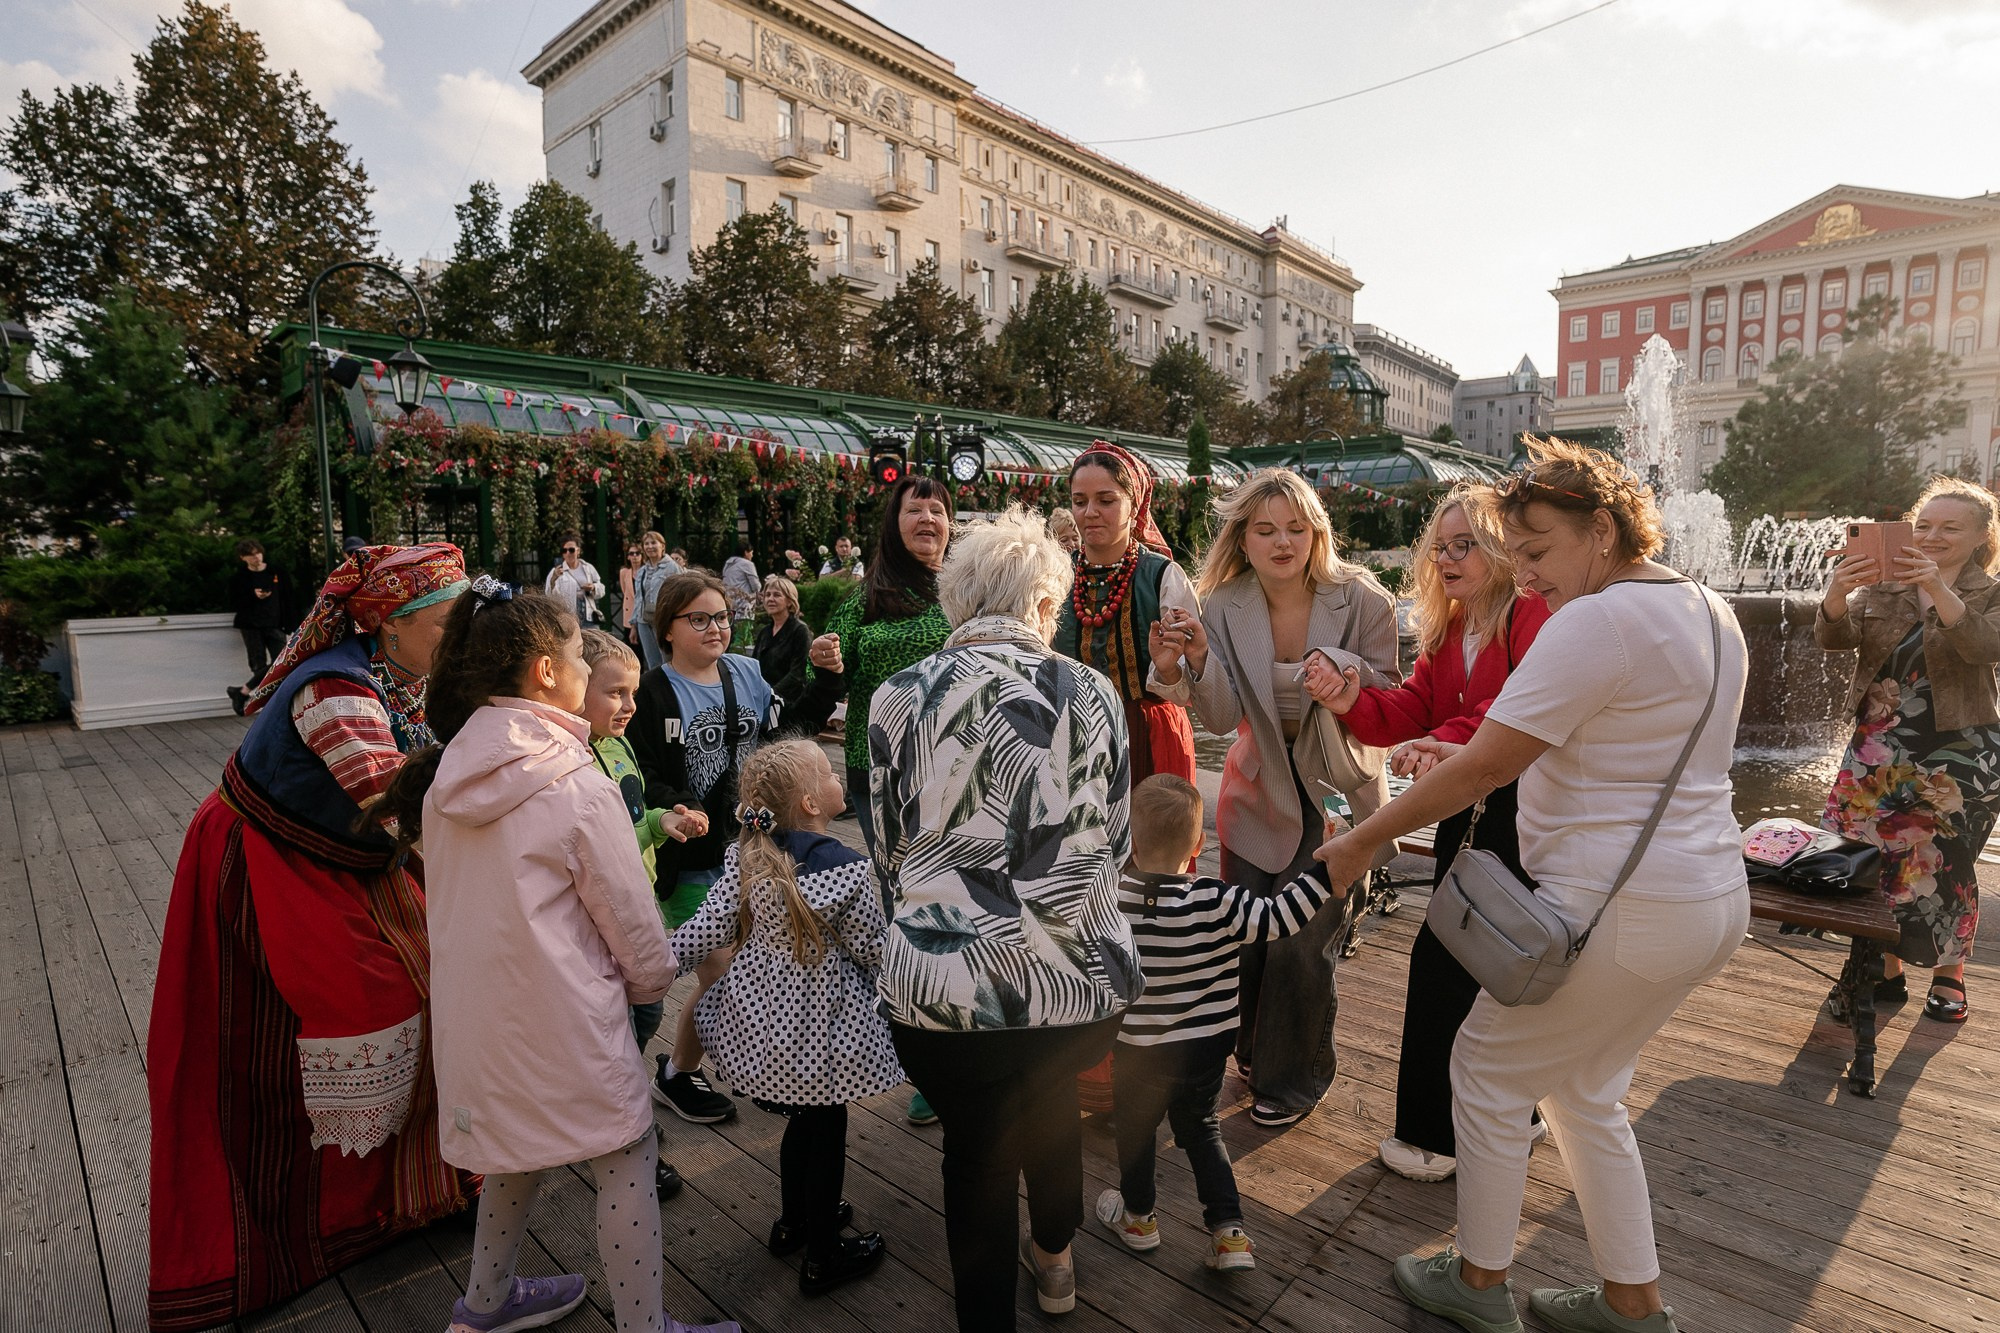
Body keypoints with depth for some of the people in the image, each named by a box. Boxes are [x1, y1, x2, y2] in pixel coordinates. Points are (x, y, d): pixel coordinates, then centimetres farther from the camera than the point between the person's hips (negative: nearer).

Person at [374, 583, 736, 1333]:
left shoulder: (447, 773, -1)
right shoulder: (577, 786, -21)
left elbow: (458, 895, 10)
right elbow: (627, 913, -13)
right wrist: (655, 981, 5)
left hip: (473, 1003, 8)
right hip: (562, 1010, -7)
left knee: (521, 1142, 27)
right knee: (626, 1160, 8)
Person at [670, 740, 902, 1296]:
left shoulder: (745, 856, -10)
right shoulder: (849, 871, -23)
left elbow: (708, 930, -9)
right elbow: (872, 952, -12)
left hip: (761, 1014, 6)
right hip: (818, 1026, -5)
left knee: (803, 1118, 26)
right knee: (826, 1127, 14)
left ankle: (794, 1220, 46)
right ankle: (823, 1257, 30)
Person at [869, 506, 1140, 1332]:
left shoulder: (900, 698, -3)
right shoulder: (1089, 692, -1)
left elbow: (889, 849, 7)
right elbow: (1116, 842, 9)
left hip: (941, 985, -2)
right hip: (1082, 981, 3)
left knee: (976, 1149, 23)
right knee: (1051, 1101, 33)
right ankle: (1053, 1261, 57)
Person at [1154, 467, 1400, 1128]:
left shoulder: (1362, 601, -17)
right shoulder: (1224, 606, -12)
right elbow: (1223, 717, -15)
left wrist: (1351, 678, -31)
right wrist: (1195, 662, -36)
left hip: (1334, 789, -2)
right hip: (1258, 788, 3)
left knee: (1300, 942, -1)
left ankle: (1293, 1079, 27)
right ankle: (1253, 1052, 41)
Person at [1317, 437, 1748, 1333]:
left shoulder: (1596, 622, -20)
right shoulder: (1711, 612, 11)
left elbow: (1485, 765, -23)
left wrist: (1361, 841, -15)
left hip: (1620, 913, -9)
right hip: (1710, 899, 10)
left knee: (1487, 1070, 9)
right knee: (1583, 1090, 23)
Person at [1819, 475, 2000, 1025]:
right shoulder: (1882, 587, 6)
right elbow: (1834, 638, -9)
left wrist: (1938, 589, -35)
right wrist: (1837, 592, -30)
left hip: (1956, 754, -2)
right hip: (1878, 747, 2)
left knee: (1945, 864, 4)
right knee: (1877, 861, 6)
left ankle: (1948, 975, 22)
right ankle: (1887, 968, 21)